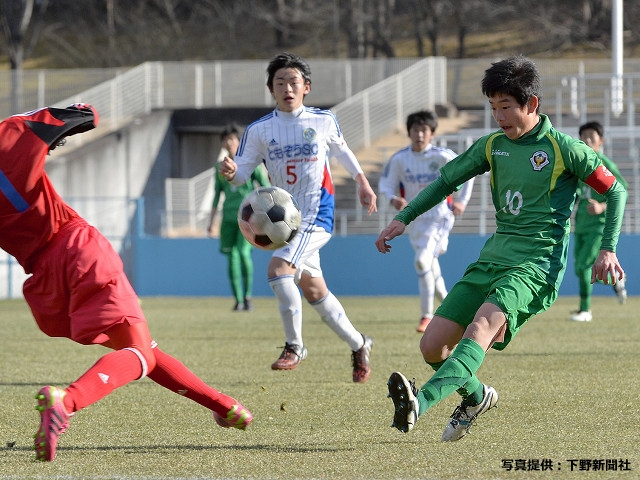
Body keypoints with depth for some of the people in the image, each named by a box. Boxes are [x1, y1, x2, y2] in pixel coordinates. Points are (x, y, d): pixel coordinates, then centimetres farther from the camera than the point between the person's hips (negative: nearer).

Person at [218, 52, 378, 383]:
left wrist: (362, 182, 25)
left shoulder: (324, 121, -1)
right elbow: (243, 172, -3)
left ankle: (294, 346, -13)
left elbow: (341, 149, 19)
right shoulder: (259, 130, 0)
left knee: (278, 268, -25)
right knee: (314, 291, 10)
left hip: (317, 214, -4)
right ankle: (358, 345, 29)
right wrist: (231, 173, -26)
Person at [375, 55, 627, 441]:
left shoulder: (564, 148, -3)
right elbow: (448, 180, 24)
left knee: (482, 325, -33)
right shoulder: (493, 146, 12)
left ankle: (418, 404, -53)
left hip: (537, 263, -7)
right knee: (433, 345, -3)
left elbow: (616, 191, 4)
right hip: (494, 258, 7)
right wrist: (404, 218, 15)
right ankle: (477, 397, 28)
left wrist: (609, 250, -5)